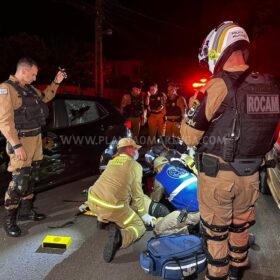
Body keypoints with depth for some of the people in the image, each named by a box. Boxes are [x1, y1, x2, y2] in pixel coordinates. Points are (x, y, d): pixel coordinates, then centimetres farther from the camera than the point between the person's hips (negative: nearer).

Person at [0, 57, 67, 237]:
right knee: (20, 181, -8)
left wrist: (56, 82, 19)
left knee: (31, 178, 15)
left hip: (36, 137, 9)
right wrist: (16, 145, -23)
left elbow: (46, 97, 33)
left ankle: (26, 210, 30)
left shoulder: (29, 89, 12)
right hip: (21, 140, -8)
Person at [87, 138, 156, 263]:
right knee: (139, 226, 11)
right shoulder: (135, 166, 1)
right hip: (112, 207, -7)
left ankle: (103, 218, 18)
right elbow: (137, 194, 3)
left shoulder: (112, 161, 18)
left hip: (93, 201, 7)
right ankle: (119, 237, -19)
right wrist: (144, 214, 16)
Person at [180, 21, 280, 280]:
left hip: (218, 173, -6)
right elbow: (258, 126, 8)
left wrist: (187, 119, 3)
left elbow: (191, 137, -14)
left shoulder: (221, 85, -19)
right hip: (250, 174, 6)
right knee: (241, 226, 23)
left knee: (216, 231, 12)